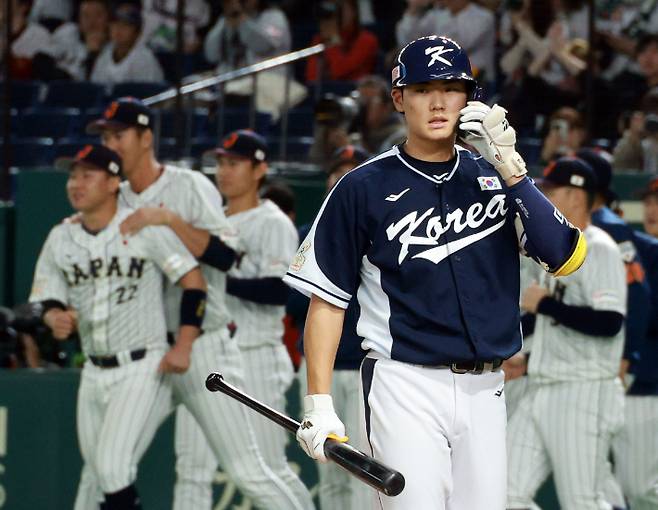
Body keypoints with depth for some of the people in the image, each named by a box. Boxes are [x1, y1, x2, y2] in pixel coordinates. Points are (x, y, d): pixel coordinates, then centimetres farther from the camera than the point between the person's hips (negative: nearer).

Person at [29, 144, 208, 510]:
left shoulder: (145, 229, -9)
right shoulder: (61, 239, 6)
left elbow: (195, 283, -8)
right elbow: (49, 301, 7)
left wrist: (183, 346, -17)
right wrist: (56, 318, -18)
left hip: (144, 369, -6)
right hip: (95, 371, 6)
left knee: (112, 467, -18)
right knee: (94, 471, 15)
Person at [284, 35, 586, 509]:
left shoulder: (494, 179, 9)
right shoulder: (365, 187, 0)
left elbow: (568, 257, -4)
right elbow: (327, 299, 1)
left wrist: (510, 169, -12)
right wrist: (318, 404, -7)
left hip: (485, 390, 4)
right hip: (405, 387, -4)